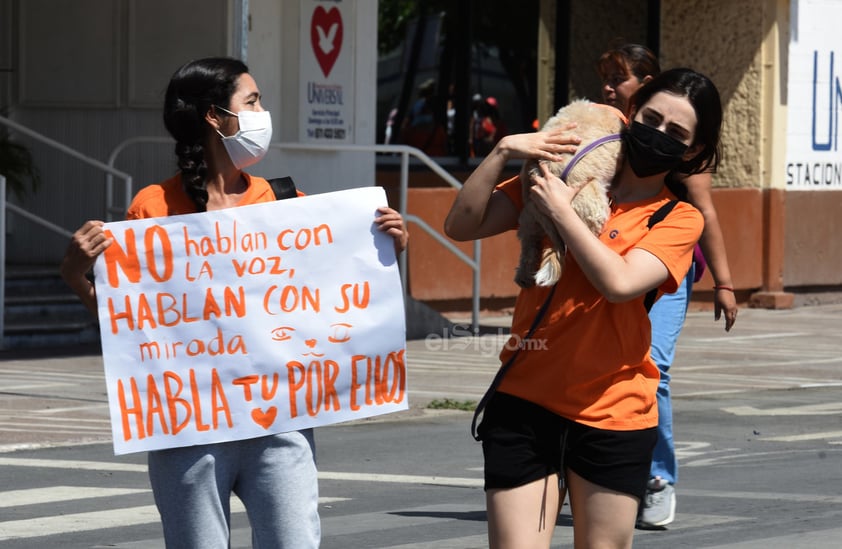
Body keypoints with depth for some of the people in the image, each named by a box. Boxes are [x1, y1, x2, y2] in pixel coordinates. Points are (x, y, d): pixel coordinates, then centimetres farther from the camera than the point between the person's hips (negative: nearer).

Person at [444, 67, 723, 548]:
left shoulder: (679, 218, 2)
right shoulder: (559, 176, 9)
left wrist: (561, 211, -14)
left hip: (612, 415, -1)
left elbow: (619, 283, -16)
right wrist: (503, 153, -9)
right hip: (525, 401, 1)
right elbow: (462, 226, 1)